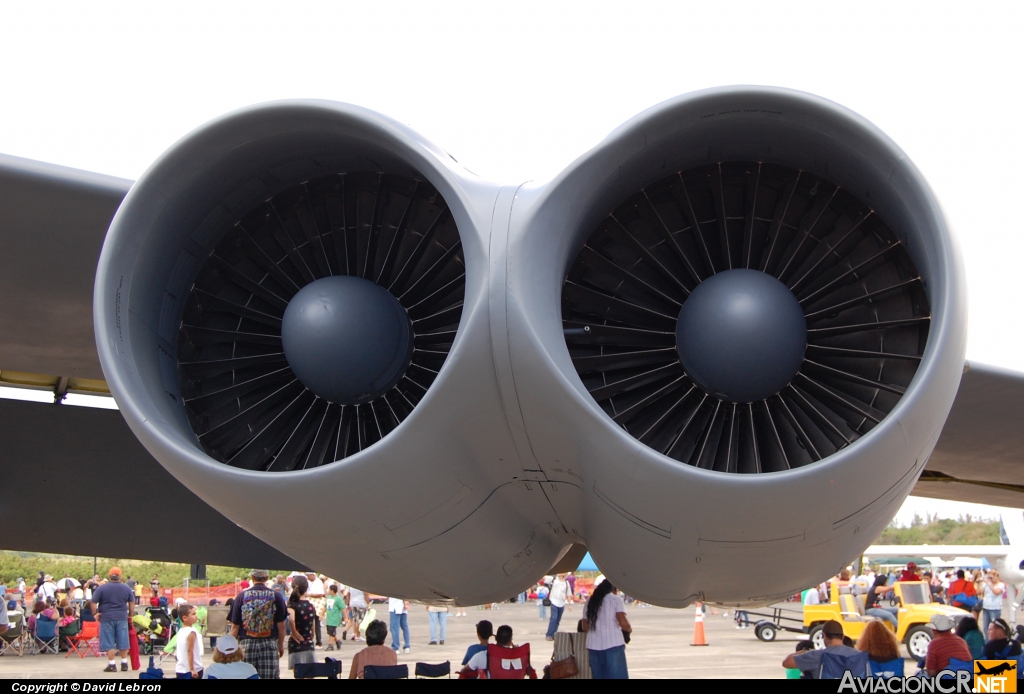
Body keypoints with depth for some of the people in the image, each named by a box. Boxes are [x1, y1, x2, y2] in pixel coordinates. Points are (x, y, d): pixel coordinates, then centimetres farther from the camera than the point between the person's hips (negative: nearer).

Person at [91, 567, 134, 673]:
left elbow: (93, 602, -8)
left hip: (106, 618, -3)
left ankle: (111, 665, 0)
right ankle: (124, 664, 12)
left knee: (109, 643, 2)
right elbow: (132, 602, 12)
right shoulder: (126, 588, 6)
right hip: (122, 618, 3)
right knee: (123, 641, 9)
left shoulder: (102, 588, -4)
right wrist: (130, 614, 21)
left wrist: (95, 613, 2)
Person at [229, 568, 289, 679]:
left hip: (246, 644, 0)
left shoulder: (241, 596, -1)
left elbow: (235, 626, 1)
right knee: (270, 676, 1)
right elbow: (281, 625, 1)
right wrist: (281, 645, 14)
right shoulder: (276, 596, -1)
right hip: (270, 644, 0)